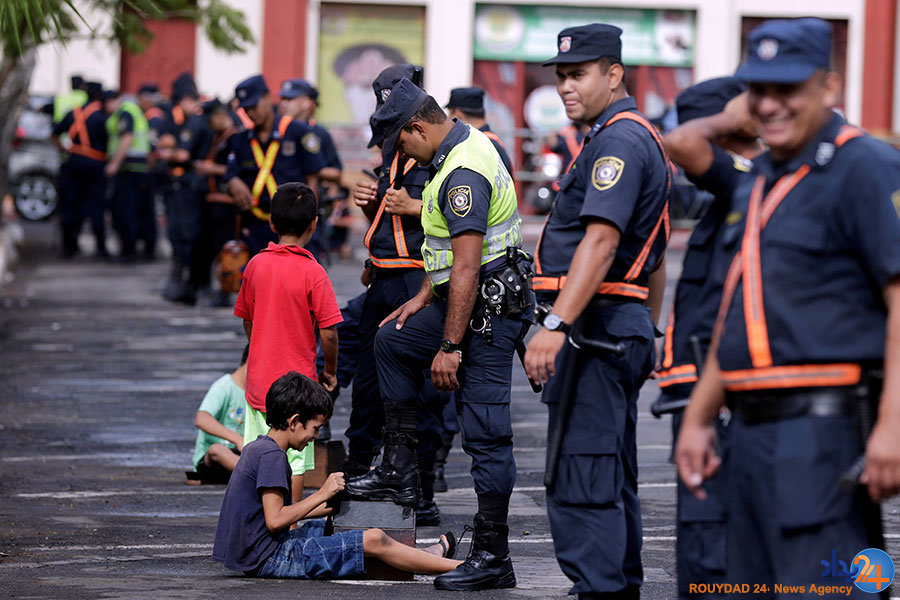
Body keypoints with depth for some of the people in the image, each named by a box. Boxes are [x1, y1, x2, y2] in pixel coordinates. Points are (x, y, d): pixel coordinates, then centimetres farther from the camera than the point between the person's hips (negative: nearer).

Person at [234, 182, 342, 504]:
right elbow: (328, 333, -15)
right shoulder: (313, 272, -14)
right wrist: (330, 371, 2)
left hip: (259, 378, 5)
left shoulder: (256, 265, 0)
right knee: (295, 460, 2)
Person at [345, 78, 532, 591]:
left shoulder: (464, 174, -23)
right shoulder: (466, 145, 10)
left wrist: (449, 347, -24)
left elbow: (466, 269, -26)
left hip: (490, 309, -11)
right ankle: (401, 472, 27)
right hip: (467, 299, 11)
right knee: (393, 341, 27)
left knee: (486, 433, -8)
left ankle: (493, 557, -5)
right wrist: (424, 297, 23)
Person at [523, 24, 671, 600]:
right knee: (612, 478, 15)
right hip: (625, 328, 11)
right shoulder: (645, 140, 21)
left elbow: (601, 242, -26)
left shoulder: (619, 140, -13)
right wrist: (650, 331, 28)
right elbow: (655, 257, 26)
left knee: (580, 481, -13)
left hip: (598, 326, -11)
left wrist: (557, 324, -32)